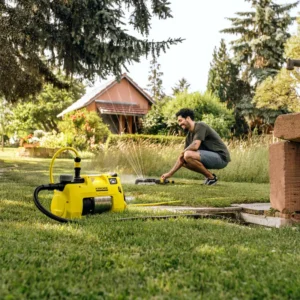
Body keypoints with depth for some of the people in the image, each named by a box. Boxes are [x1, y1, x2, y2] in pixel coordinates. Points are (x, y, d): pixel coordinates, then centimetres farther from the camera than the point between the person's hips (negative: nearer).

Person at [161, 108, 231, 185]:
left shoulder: (200, 126, -13)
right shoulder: (189, 136, 12)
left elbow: (195, 146, -27)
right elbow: (182, 158, 13)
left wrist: (182, 152, -7)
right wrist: (170, 173, 8)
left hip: (221, 157, -9)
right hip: (211, 157, 9)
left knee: (188, 155, -25)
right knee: (184, 161, 9)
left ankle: (211, 177, -10)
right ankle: (209, 175, 10)